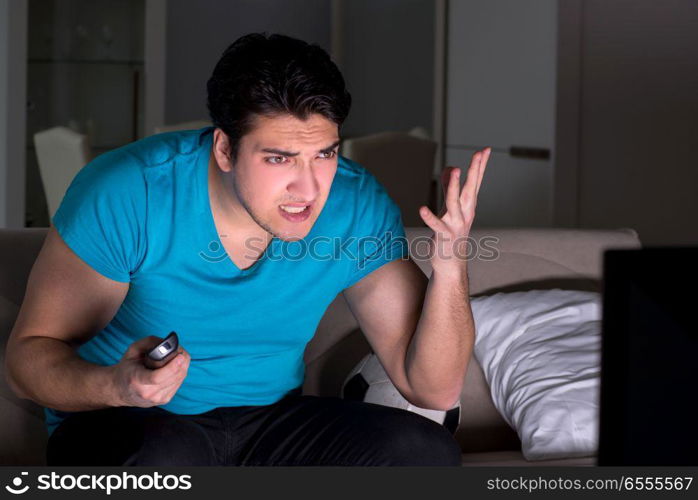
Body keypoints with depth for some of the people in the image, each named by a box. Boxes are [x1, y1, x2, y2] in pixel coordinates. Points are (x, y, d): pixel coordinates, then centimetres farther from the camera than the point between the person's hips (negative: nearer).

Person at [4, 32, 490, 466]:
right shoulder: (127, 194, -21)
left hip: (267, 423, 4)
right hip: (118, 421, -3)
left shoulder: (358, 206, -12)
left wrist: (450, 264, -27)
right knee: (166, 455, -39)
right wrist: (116, 386, -35)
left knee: (428, 451, -21)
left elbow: (435, 389, -10)